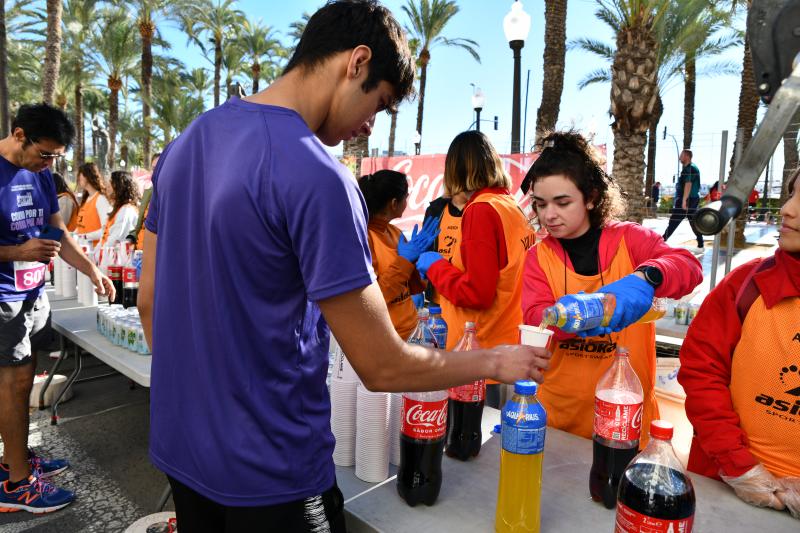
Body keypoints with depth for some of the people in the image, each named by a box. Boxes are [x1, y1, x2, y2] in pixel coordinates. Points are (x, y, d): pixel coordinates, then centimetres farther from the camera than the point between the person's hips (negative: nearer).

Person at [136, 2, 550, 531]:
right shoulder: (317, 176, -25)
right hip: (268, 473, -7)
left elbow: (150, 301, 7)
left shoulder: (184, 145, 1)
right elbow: (383, 367, -21)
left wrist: (198, 391, 18)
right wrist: (496, 361, -5)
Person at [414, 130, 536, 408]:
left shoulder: (481, 209, -15)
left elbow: (476, 293, -18)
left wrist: (435, 266, -4)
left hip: (482, 350, -8)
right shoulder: (514, 207, 6)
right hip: (510, 341, 8)